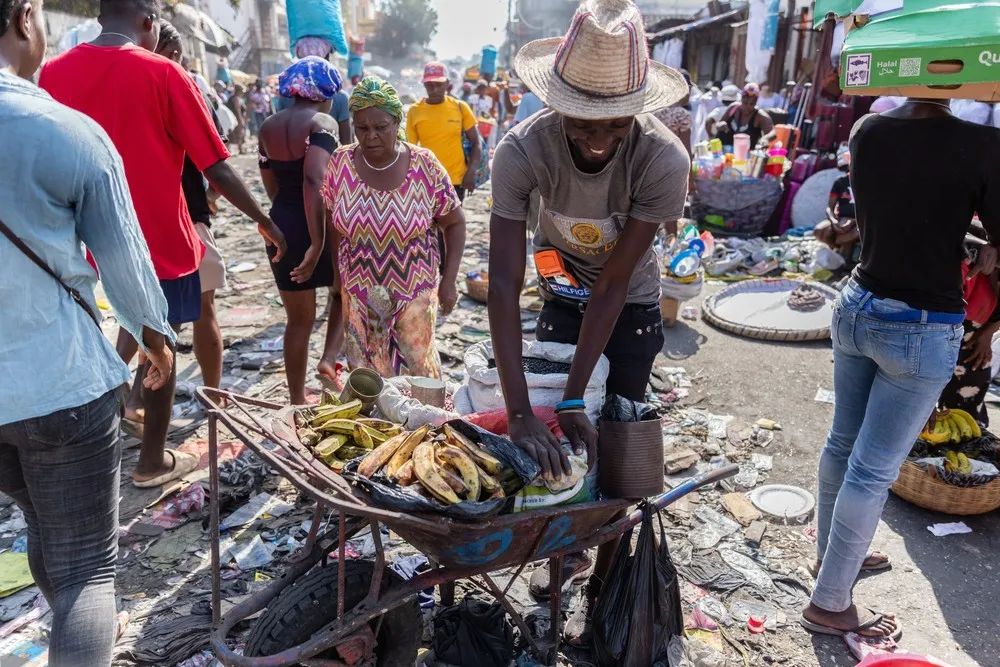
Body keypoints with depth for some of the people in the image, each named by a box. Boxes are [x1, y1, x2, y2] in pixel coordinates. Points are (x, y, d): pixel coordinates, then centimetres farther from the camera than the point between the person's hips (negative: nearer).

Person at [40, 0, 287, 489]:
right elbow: (218, 171, -14)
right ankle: (153, 461, 23)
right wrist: (264, 221, -2)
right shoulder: (162, 73, -14)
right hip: (159, 235, -5)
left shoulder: (53, 73, 1)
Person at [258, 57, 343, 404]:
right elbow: (314, 182, -26)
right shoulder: (322, 123, -12)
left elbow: (271, 185, 15)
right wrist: (317, 242, -28)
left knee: (299, 319, 16)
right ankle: (331, 357, 7)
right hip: (318, 225, -6)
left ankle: (297, 400, 24)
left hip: (282, 224, 6)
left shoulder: (268, 127, 9)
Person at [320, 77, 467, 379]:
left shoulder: (424, 165, -11)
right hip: (359, 293, 2)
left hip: (415, 291, -2)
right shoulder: (341, 163, -6)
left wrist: (449, 280, -7)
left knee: (417, 368, 6)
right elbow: (333, 221, 6)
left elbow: (455, 222, -3)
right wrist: (338, 272, 7)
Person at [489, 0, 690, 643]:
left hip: (633, 306, -2)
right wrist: (521, 411, -44)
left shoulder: (664, 159, -33)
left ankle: (602, 587, 21)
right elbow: (504, 282, -36)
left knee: (614, 446, 1)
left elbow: (614, 284, -31)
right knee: (553, 436, 11)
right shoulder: (523, 148, -31)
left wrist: (573, 401, -33)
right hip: (562, 294, 2)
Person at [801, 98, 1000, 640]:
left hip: (857, 308, 6)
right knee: (873, 470, 4)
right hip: (924, 332, -6)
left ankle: (830, 549, 42)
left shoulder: (867, 132, -4)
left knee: (843, 444, 20)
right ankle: (829, 605, 17)